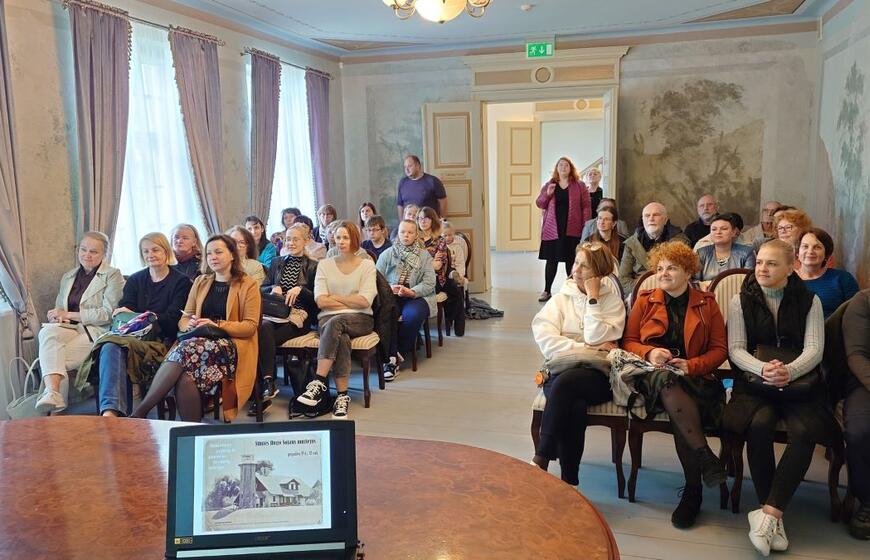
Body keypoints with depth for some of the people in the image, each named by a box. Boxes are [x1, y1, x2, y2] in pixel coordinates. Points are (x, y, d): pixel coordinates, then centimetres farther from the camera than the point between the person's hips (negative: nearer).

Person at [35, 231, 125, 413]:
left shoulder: (113, 275, 5)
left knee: (53, 358, -29)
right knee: (47, 332, -32)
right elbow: (57, 310, 24)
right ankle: (52, 394, -46)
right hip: (67, 329, 4)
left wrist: (68, 315, -6)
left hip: (95, 332, -4)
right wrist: (56, 316, -3)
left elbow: (108, 314, -6)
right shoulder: (67, 277, 25)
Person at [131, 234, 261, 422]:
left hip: (231, 344, -4)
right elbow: (184, 318, 19)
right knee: (185, 376, -33)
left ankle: (139, 413, -28)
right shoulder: (201, 282, 21)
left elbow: (250, 326, -1)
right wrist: (190, 325, -6)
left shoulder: (248, 285, 7)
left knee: (187, 349, -34)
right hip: (199, 340, 4)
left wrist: (217, 325, -13)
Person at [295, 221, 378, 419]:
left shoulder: (367, 265, 8)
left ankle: (319, 382, -37)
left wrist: (335, 297, -1)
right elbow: (320, 301, 0)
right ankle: (342, 395, -33)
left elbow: (364, 301, -5)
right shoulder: (324, 265, 13)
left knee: (335, 323, -36)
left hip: (360, 319, -1)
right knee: (342, 339, -35)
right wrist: (352, 302, -3)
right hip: (328, 319, 1)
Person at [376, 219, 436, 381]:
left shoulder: (424, 256, 10)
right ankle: (391, 358, -28)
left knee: (413, 314, -34)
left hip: (416, 296, 0)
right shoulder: (387, 254, 12)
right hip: (390, 296, 1)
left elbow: (429, 283, -1)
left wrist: (411, 292, -19)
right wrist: (389, 288, -19)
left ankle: (399, 354, -15)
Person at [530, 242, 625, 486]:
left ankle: (541, 460, -27)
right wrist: (585, 348, -8)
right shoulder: (561, 298, 14)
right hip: (561, 368, 1)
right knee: (574, 407, -33)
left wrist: (593, 298, -6)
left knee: (565, 382, -35)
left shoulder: (612, 300, 10)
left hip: (598, 375, -1)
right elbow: (545, 340, -2)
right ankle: (569, 482, -22)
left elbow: (596, 338, -7)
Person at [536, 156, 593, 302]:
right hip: (552, 229, 1)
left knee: (571, 260, 5)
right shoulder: (549, 185, 10)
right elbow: (539, 204, 9)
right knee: (552, 260, 1)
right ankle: (547, 291, 8)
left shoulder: (579, 186, 5)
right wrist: (547, 194, -10)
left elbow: (586, 206, 1)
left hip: (572, 230, -1)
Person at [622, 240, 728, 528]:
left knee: (679, 411, -35)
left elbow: (720, 349, 8)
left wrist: (691, 365, -10)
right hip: (651, 376, 0)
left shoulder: (707, 304, 14)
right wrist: (649, 353, -10)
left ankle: (693, 490, -24)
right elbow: (628, 342, 13)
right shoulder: (644, 300, 16)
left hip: (692, 377, 0)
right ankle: (705, 455, -34)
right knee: (666, 379, -39)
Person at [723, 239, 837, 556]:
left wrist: (789, 371, -24)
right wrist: (763, 369, -20)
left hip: (800, 382, 1)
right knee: (760, 424, -32)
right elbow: (735, 349, 0)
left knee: (804, 430, -31)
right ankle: (775, 517, -22)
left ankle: (768, 513, -27)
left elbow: (814, 349, -2)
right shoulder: (741, 301, 8)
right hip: (754, 382, 0)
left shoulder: (809, 301, 8)